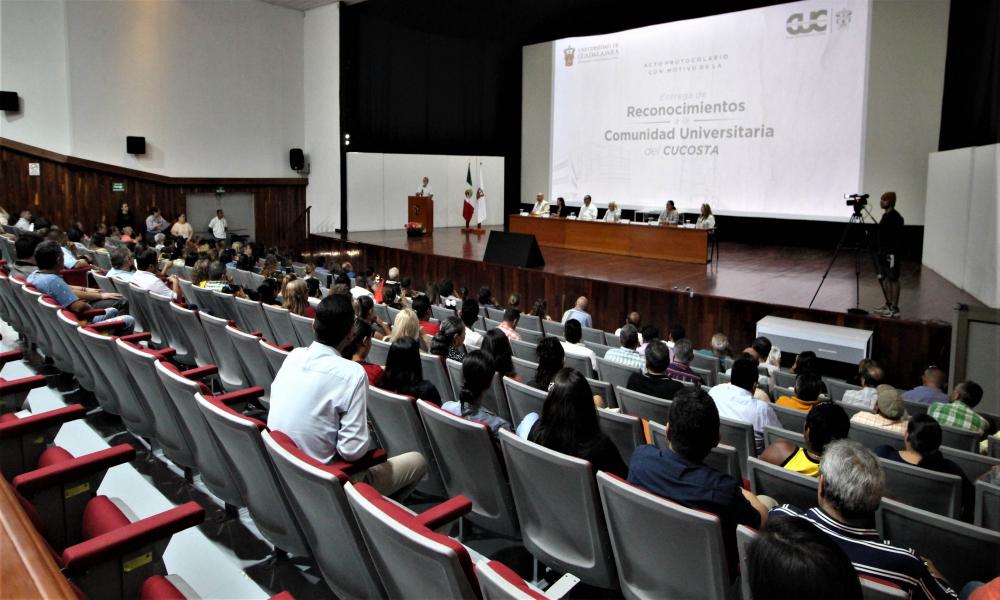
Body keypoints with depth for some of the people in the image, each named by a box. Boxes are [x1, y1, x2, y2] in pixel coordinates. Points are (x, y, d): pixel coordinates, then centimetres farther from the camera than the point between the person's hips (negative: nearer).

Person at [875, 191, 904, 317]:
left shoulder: (896, 217, -15)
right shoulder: (885, 215, 13)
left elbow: (898, 237, -18)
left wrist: (893, 253, -21)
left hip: (891, 253, -9)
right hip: (883, 252, 9)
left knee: (893, 279, -4)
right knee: (883, 278, 13)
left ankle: (895, 308, 0)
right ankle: (888, 304, 23)